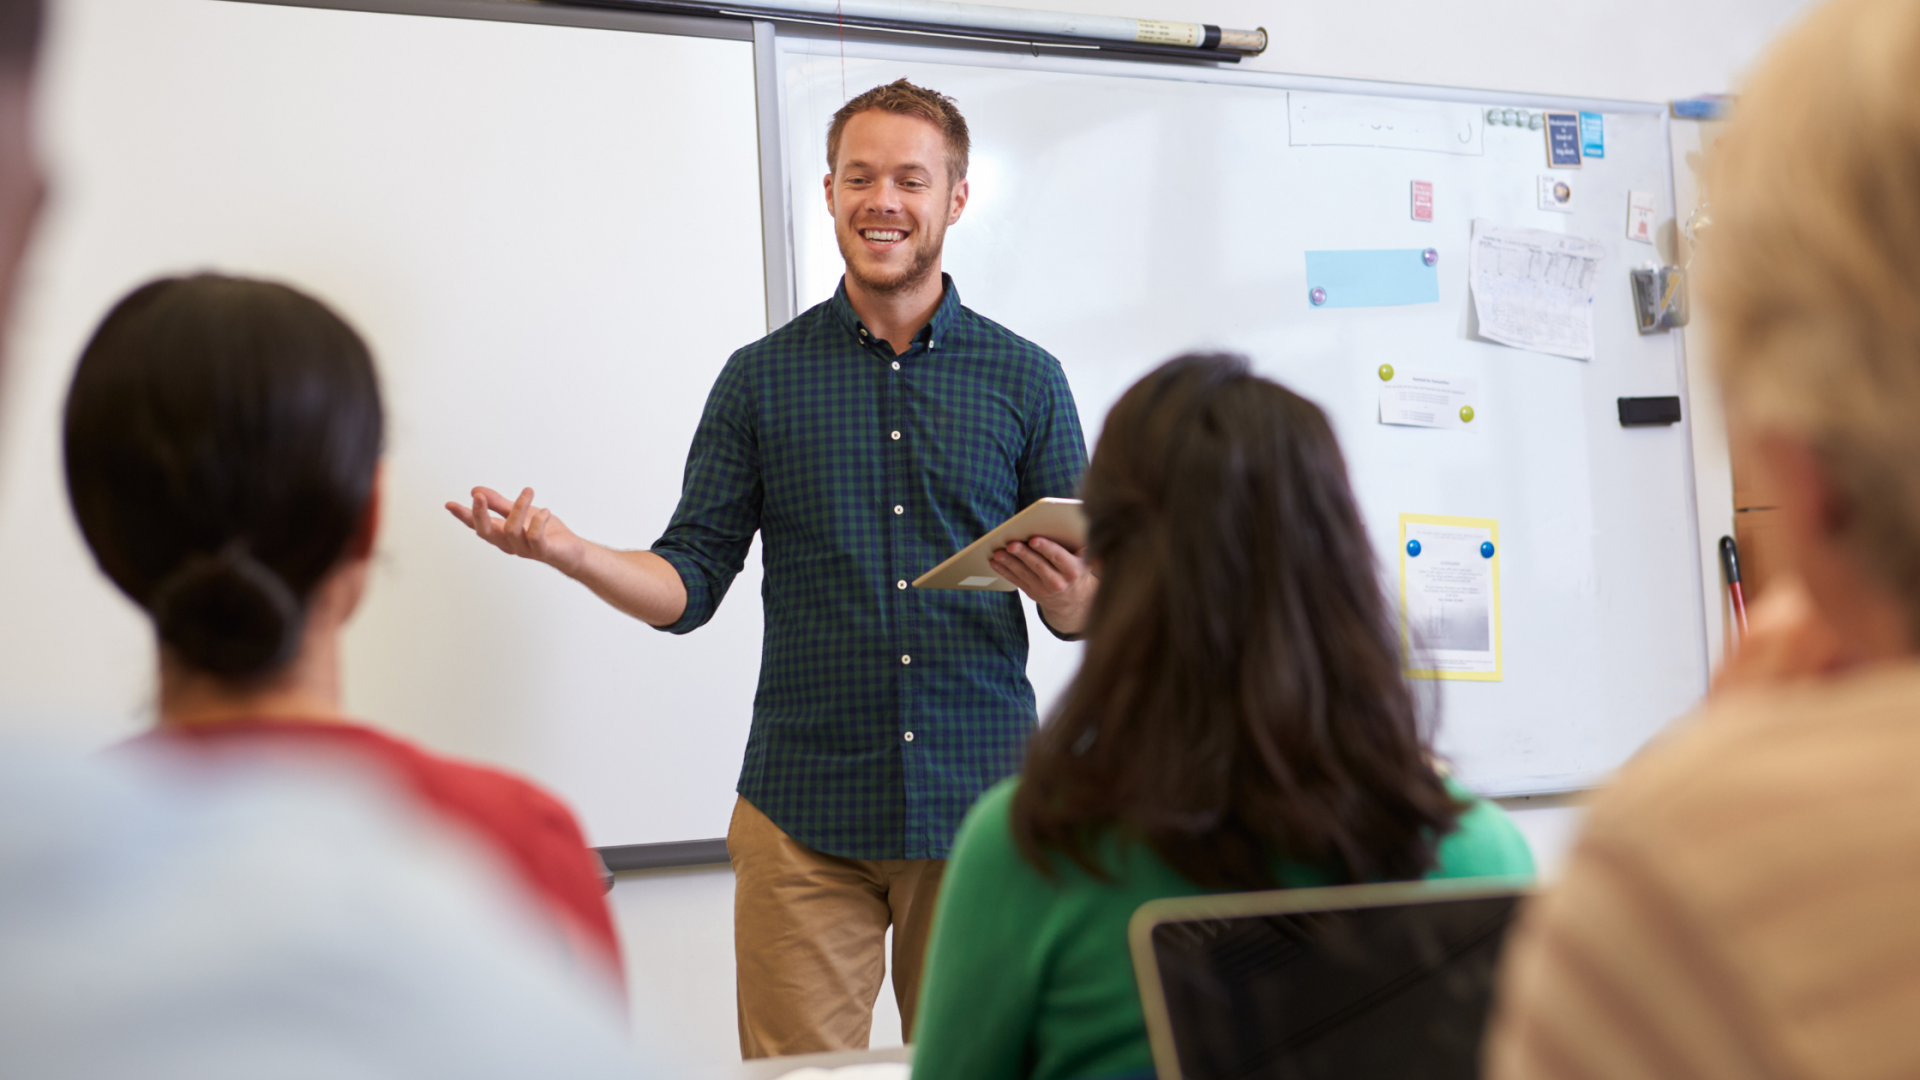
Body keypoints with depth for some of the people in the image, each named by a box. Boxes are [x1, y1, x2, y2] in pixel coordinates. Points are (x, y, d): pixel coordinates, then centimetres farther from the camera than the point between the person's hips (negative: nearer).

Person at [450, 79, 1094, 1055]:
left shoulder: (1025, 379, 6)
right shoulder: (763, 378, 7)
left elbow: (1089, 608, 7)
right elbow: (689, 586, 6)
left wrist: (1069, 594, -16)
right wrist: (562, 550, -11)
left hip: (979, 803, 0)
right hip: (804, 816, 0)